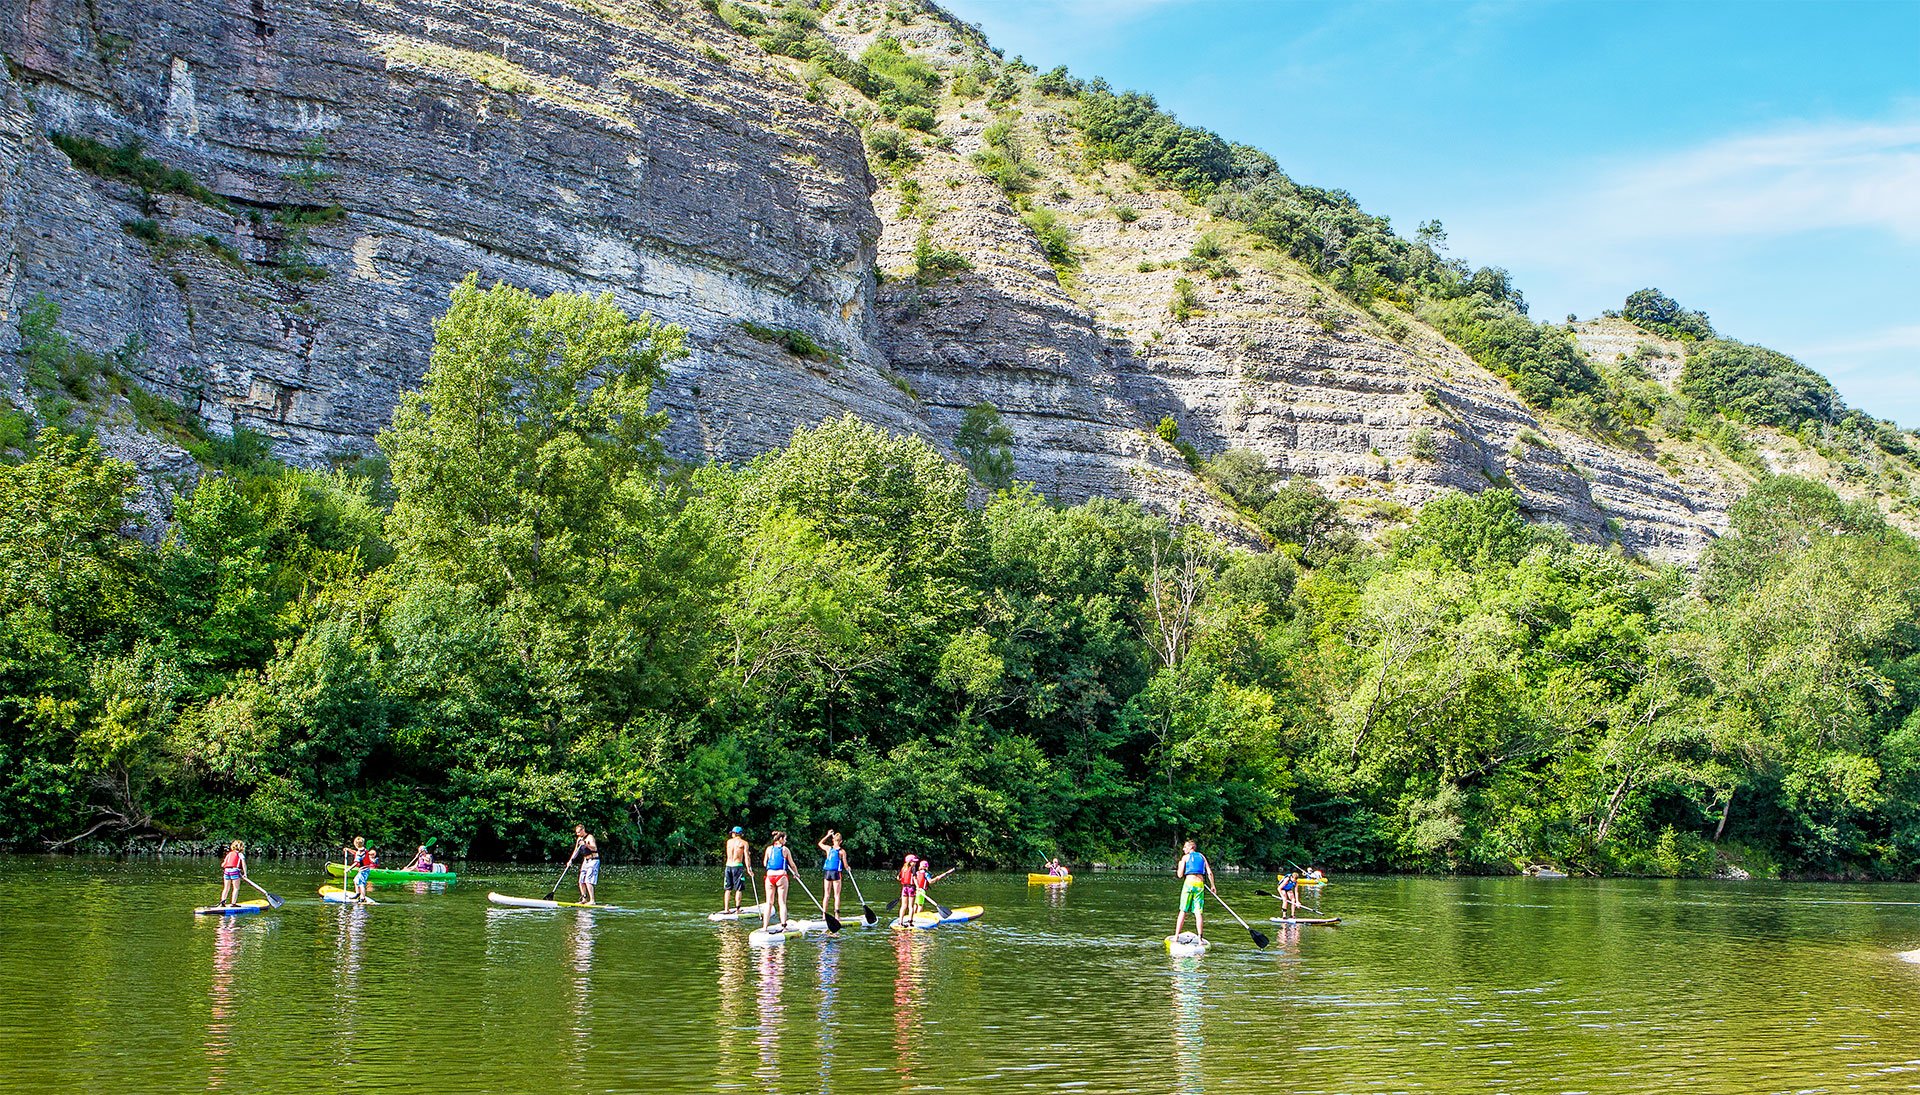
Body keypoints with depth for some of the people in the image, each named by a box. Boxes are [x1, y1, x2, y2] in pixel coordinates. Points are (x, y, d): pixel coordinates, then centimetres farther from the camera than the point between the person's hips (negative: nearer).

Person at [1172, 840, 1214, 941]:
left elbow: (1180, 875, 2)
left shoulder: (1185, 857, 5)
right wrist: (1212, 885, 16)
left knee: (1183, 911, 0)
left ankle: (1176, 935, -4)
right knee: (1198, 912, 1)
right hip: (1200, 884, 3)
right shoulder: (1202, 856, 16)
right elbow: (1209, 872, 8)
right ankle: (1200, 936, -7)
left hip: (1189, 883, -3)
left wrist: (1180, 865, 19)